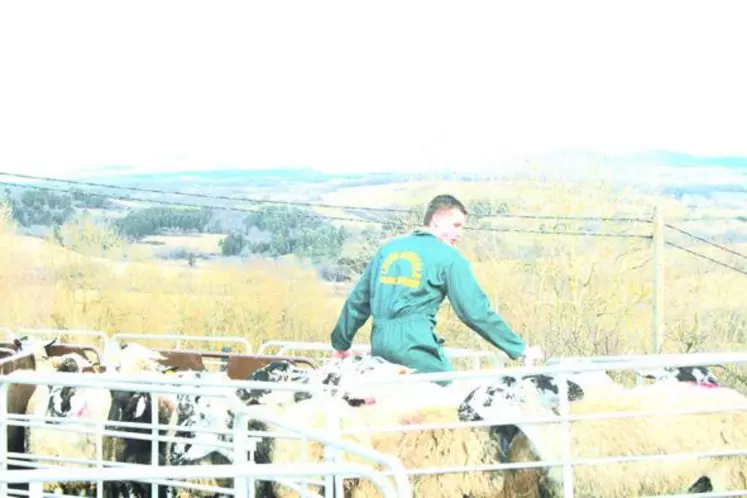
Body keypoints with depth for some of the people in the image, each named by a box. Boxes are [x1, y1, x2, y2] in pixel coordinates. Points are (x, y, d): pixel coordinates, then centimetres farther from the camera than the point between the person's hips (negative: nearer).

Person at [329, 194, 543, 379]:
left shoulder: (388, 248, 17)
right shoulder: (448, 257, 1)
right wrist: (520, 350, 1)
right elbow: (476, 311, -4)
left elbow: (357, 301, 22)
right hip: (417, 348, -6)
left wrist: (341, 343, 35)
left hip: (379, 345, 6)